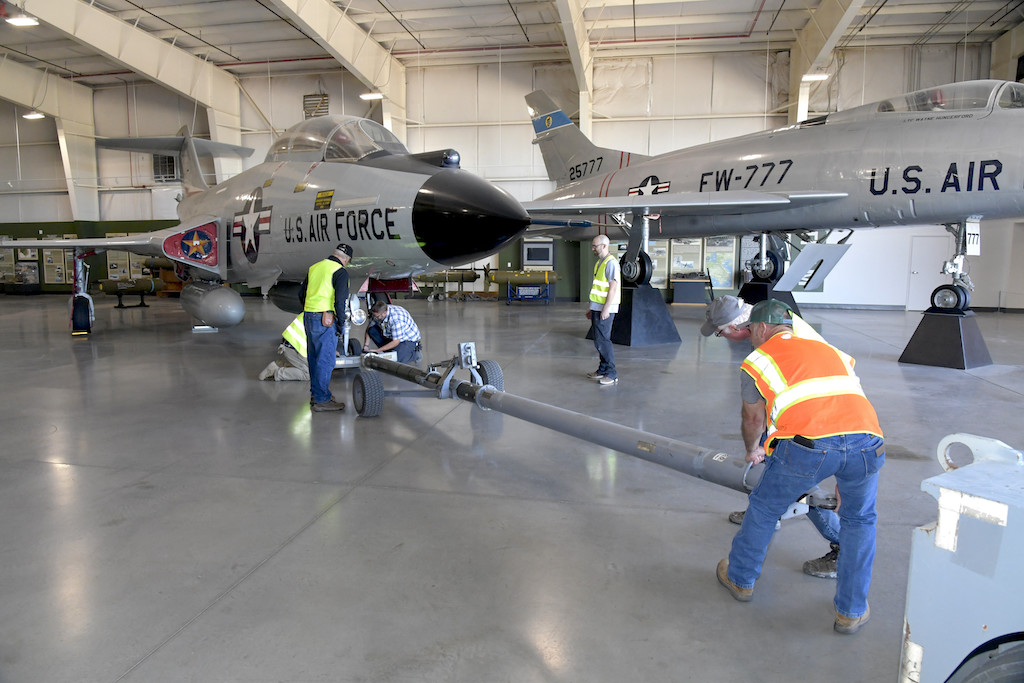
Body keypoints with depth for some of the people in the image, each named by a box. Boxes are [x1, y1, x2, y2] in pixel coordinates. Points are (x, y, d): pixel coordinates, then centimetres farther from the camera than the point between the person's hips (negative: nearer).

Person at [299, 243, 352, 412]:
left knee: (314, 357, 16)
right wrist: (341, 322, -10)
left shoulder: (314, 267, 14)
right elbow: (340, 299, -18)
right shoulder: (340, 271, -9)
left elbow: (301, 293, 19)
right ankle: (321, 400, 1)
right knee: (325, 359, -3)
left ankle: (315, 393, 27)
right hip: (325, 320, -8)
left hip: (308, 316, 8)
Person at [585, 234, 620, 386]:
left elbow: (613, 287, -20)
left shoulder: (611, 263, -13)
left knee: (602, 340, -10)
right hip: (597, 308, 10)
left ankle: (612, 374, -5)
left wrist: (606, 308, -24)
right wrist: (592, 308, 22)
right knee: (598, 340, 13)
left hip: (605, 309, -10)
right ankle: (603, 370, 22)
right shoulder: (600, 262, 17)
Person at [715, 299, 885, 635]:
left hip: (808, 445, -3)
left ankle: (740, 578, 42)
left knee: (763, 507, 22)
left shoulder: (758, 359, 20)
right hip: (866, 441, 4)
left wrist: (752, 450, 54)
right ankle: (852, 611, 33)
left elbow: (753, 419, 31)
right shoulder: (831, 350, 32)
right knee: (859, 521, 29)